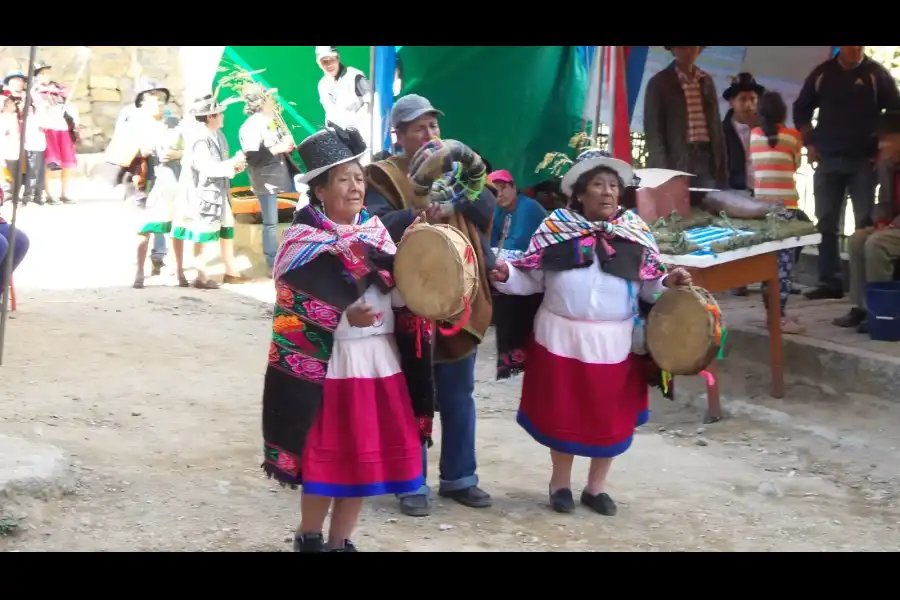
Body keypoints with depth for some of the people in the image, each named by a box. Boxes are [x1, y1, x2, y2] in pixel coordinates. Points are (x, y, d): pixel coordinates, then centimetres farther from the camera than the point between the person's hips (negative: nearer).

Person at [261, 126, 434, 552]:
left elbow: (397, 292, 12)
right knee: (325, 459, 1)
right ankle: (309, 539, 22)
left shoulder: (375, 230, 10)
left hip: (379, 359, 5)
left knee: (364, 458, 9)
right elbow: (292, 309, -14)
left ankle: (341, 541, 24)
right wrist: (343, 318, -24)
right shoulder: (302, 241, -7)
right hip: (327, 362, -5)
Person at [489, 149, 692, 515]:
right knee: (561, 412, 7)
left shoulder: (635, 231, 2)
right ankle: (560, 483, 27)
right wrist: (505, 276, -18)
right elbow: (532, 280, 0)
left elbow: (648, 286, 4)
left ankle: (596, 487, 26)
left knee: (609, 416, 8)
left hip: (615, 341, 1)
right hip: (561, 336, -1)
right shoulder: (555, 227, -2)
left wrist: (669, 283, -16)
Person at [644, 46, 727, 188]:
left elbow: (716, 125, 18)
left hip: (706, 160, 4)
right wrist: (661, 170, -13)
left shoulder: (707, 81, 16)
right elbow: (653, 131, -3)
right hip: (677, 163, -4)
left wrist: (722, 167, 11)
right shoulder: (659, 82, 2)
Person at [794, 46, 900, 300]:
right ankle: (829, 282, 7)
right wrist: (810, 145, 7)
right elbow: (801, 110, 16)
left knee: (866, 224, -4)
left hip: (864, 160, -3)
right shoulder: (822, 73, 6)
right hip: (828, 159, 3)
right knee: (826, 224, 2)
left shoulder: (876, 73, 0)